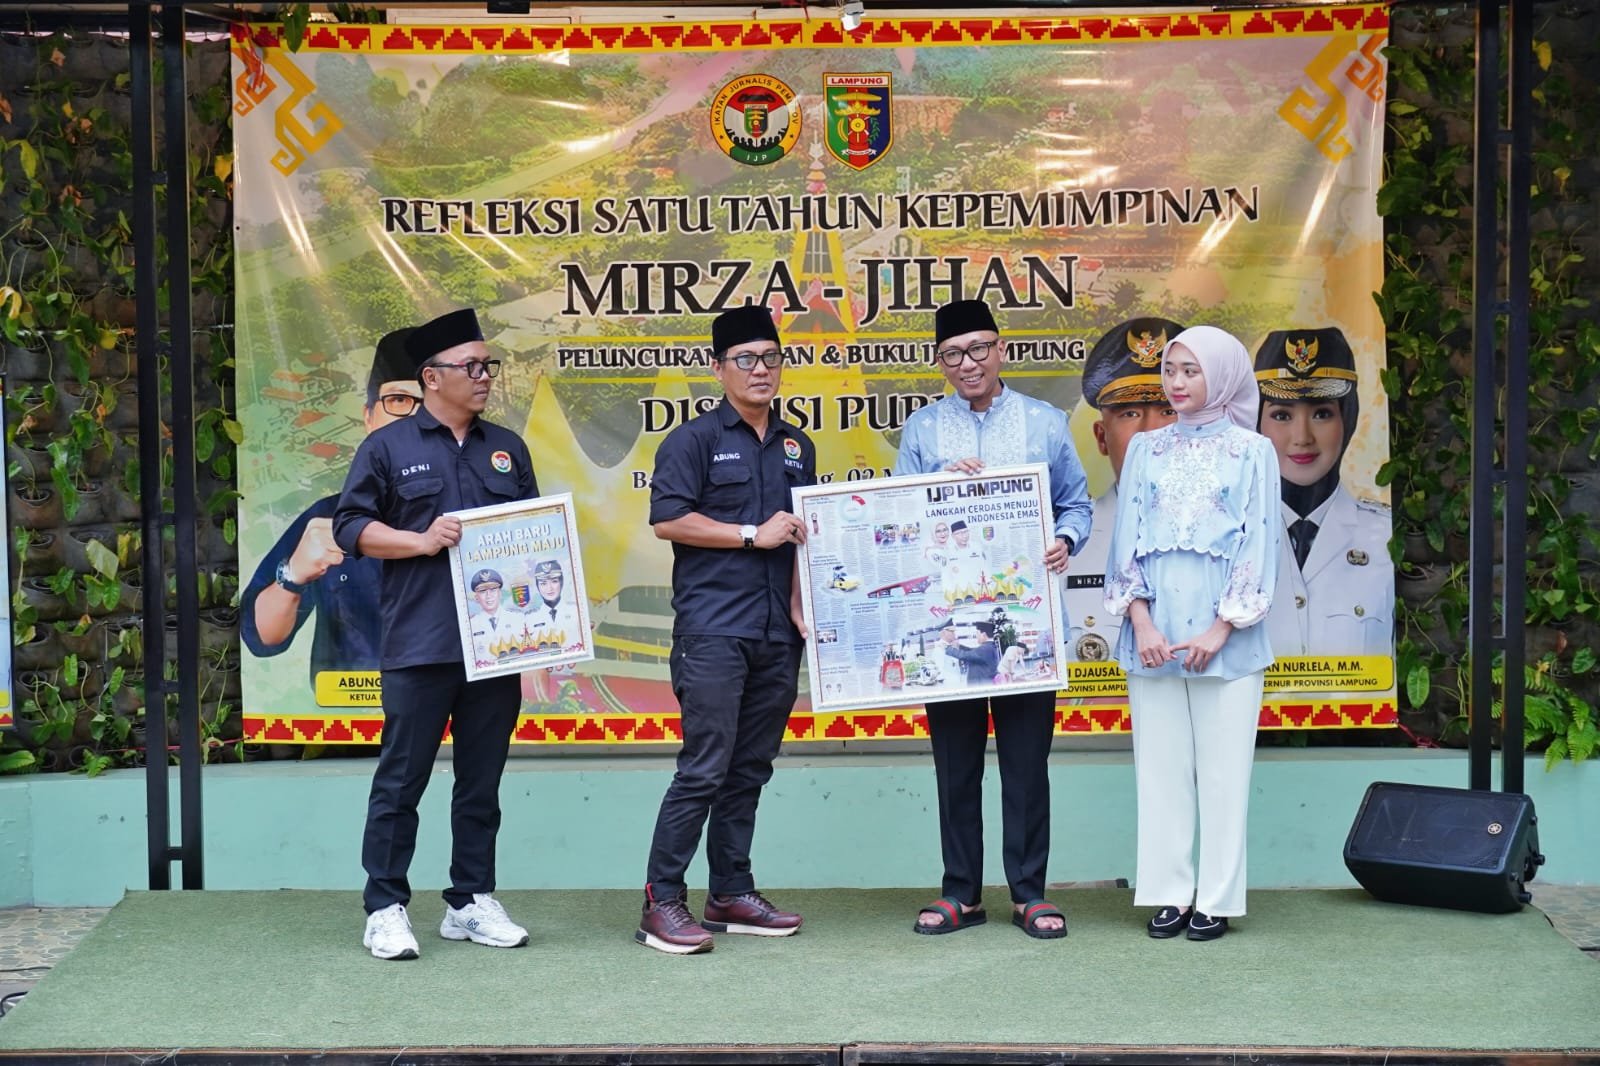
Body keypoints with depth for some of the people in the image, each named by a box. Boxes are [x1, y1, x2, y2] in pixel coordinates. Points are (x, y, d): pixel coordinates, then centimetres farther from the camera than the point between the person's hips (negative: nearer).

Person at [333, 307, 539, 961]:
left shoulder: (507, 449, 17)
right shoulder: (389, 448, 4)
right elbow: (350, 526, 0)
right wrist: (422, 542, -12)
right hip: (419, 644, -4)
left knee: (481, 781, 9)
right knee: (401, 780, -2)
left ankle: (471, 903, 18)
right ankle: (385, 908, 6)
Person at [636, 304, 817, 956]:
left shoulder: (797, 448, 19)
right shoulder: (693, 440, 0)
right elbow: (667, 520, -9)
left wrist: (801, 601, 9)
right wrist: (754, 535, -9)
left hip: (778, 634, 6)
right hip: (713, 629, -6)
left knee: (750, 771, 9)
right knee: (705, 769, -9)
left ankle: (732, 895, 17)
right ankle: (662, 902, -3)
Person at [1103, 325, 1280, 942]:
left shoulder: (1252, 452, 4)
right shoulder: (1145, 450, 11)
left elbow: (1259, 545, -1)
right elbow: (1127, 539, 8)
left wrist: (1221, 628, -9)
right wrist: (1141, 621, -5)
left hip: (1225, 638, -3)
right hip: (1154, 634, 3)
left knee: (1223, 769, 0)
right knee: (1160, 767, 4)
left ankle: (1217, 899, 7)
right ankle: (1170, 893, 12)